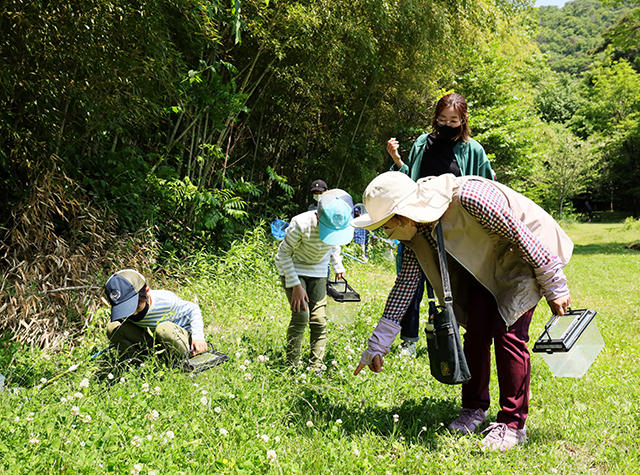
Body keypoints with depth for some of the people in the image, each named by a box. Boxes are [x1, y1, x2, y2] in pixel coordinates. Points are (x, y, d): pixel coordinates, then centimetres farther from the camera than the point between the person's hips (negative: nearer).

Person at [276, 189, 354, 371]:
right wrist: (295, 285, -21)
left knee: (319, 319, -4)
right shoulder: (301, 224, -33)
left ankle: (316, 368, 5)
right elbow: (284, 253, -19)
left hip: (318, 271, 4)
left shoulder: (341, 225, -18)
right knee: (301, 315, -17)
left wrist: (338, 268, 7)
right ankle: (291, 366, -4)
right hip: (293, 268, -4)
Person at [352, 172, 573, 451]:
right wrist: (376, 346, -4)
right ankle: (474, 409, 15)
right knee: (476, 327, -3)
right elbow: (404, 285, -5)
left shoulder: (470, 198, -38)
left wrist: (555, 288, -18)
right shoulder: (415, 229, -14)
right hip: (484, 262, 6)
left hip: (527, 254, -6)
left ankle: (513, 424, -4)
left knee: (507, 332, -14)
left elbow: (523, 237, -27)